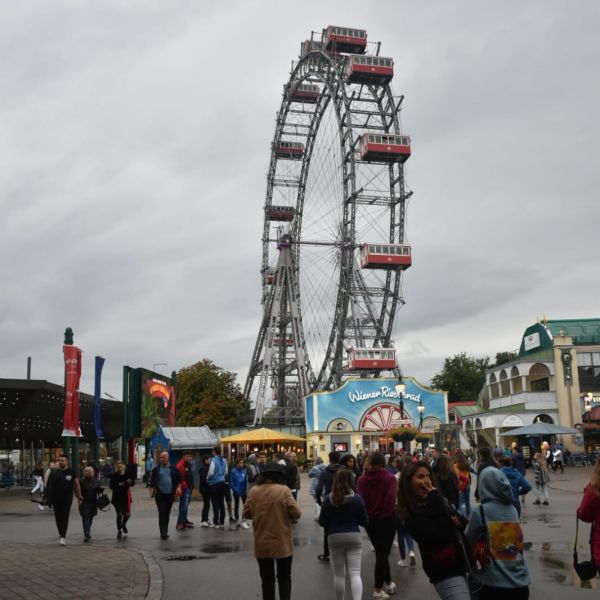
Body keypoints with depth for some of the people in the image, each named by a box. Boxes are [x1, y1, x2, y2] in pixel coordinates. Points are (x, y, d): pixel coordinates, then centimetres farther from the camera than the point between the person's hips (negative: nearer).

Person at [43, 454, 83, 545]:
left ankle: (63, 536, -7)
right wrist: (46, 497, 3)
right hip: (56, 500, 2)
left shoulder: (71, 472, 1)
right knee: (58, 518, 7)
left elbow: (77, 485, 7)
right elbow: (49, 486, 8)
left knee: (65, 518, -8)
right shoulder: (54, 473, 5)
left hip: (67, 500, -2)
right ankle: (61, 534, 25)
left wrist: (79, 497, 6)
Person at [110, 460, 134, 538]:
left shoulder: (128, 474, -1)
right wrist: (119, 485, -23)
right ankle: (119, 531, 15)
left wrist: (130, 482, -25)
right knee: (119, 514, -2)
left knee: (127, 514, 3)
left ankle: (124, 524, 36)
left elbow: (133, 483, -3)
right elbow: (111, 486, -8)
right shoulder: (114, 475, -3)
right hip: (117, 498, -1)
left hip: (126, 497, 1)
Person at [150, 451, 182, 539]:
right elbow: (152, 481, 5)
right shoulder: (156, 469, 2)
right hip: (160, 495, -2)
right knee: (162, 513, -10)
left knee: (167, 514, 10)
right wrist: (154, 489, -7)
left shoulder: (173, 469, 6)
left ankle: (165, 532, 21)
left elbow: (179, 479, 10)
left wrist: (179, 487, -5)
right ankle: (163, 533, -11)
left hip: (170, 494, 2)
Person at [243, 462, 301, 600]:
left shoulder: (254, 491, -4)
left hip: (261, 544, 2)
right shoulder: (283, 490, -13)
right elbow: (296, 514, -14)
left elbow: (246, 514, 3)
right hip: (282, 543, -2)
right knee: (284, 578, 15)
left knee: (267, 579, 15)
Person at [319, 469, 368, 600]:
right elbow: (365, 522, 2)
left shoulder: (328, 499, -5)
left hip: (335, 538, 0)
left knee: (339, 575, 13)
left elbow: (322, 522, 1)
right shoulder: (357, 499, -5)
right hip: (353, 537, 0)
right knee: (355, 573, 0)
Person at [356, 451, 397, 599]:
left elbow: (361, 499, -10)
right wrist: (387, 513, -1)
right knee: (383, 553, 4)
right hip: (387, 519, -3)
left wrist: (366, 514, 4)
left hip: (370, 520, 3)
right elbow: (391, 498, -17)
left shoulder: (362, 479, -2)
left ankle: (388, 582, 30)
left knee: (380, 551, 20)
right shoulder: (390, 478, -10)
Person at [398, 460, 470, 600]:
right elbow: (442, 535, -27)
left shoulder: (431, 502, 8)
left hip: (457, 565, 9)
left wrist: (456, 521, -3)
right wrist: (436, 498, -23)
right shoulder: (413, 514, -17)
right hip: (446, 572, -9)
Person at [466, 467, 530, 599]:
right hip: (521, 582, 4)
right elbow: (519, 543, 12)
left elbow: (469, 543, -3)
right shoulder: (513, 509, 3)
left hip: (494, 584, -4)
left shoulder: (480, 512, -13)